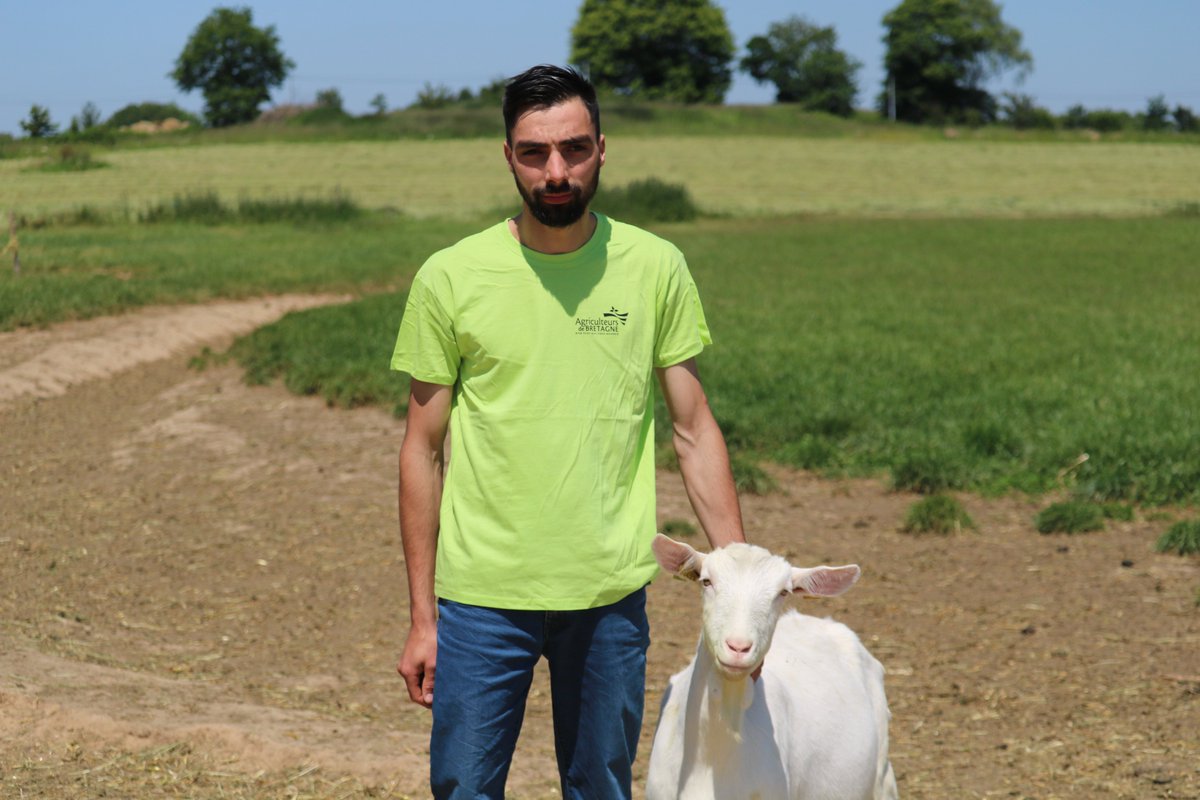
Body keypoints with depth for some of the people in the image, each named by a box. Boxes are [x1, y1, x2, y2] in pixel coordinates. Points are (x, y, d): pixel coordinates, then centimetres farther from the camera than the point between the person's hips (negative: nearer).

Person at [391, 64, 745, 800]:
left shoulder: (655, 269, 1)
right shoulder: (451, 278, -2)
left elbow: (695, 430, 5)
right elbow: (423, 451, 2)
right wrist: (422, 618, 1)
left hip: (612, 594, 1)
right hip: (482, 595, -1)